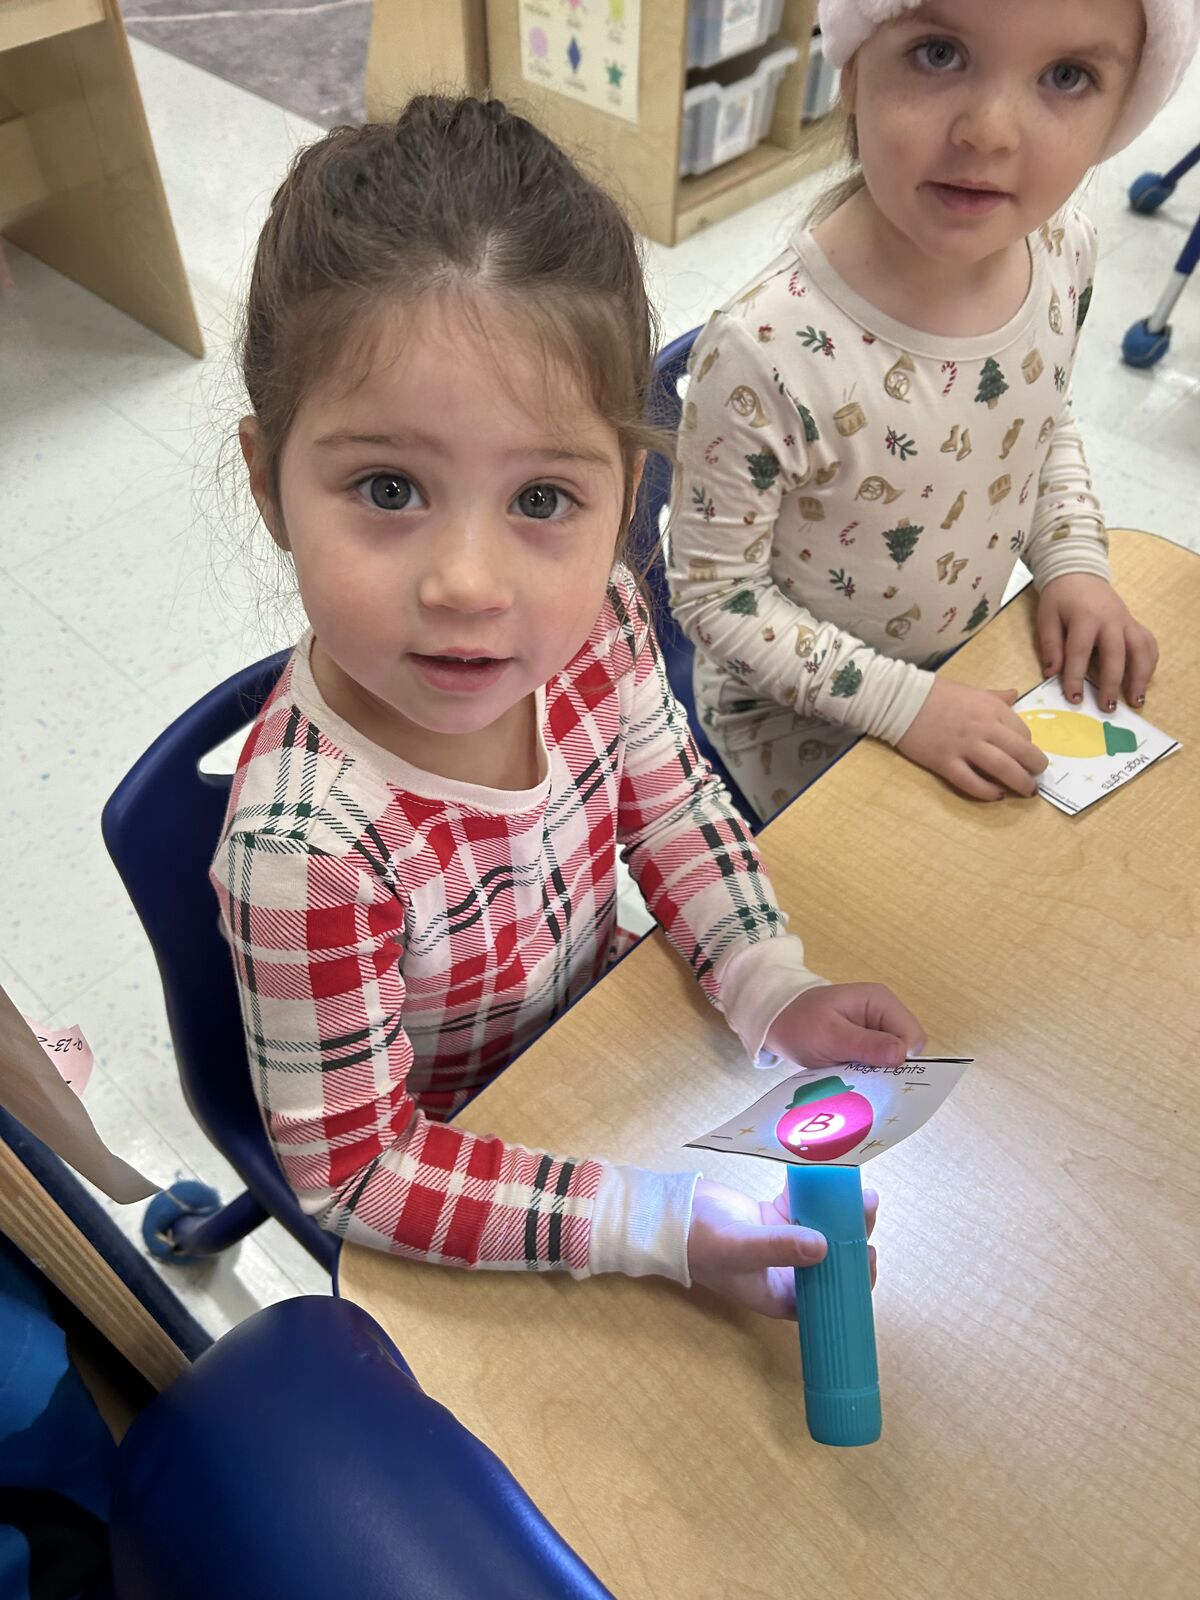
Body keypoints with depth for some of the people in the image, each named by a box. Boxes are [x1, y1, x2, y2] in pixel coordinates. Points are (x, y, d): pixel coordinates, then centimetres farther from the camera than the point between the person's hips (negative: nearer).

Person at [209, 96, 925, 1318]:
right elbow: (353, 1173, -26)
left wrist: (771, 988, -14)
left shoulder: (598, 624, -24)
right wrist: (659, 1224, -29)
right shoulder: (306, 845, -39)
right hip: (447, 1142, -4)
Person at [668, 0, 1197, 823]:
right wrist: (904, 703, -24)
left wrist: (1074, 562, -6)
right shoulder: (766, 352, -34)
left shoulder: (1065, 251, -13)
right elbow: (714, 592, -23)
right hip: (796, 713, -5)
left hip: (969, 661, 6)